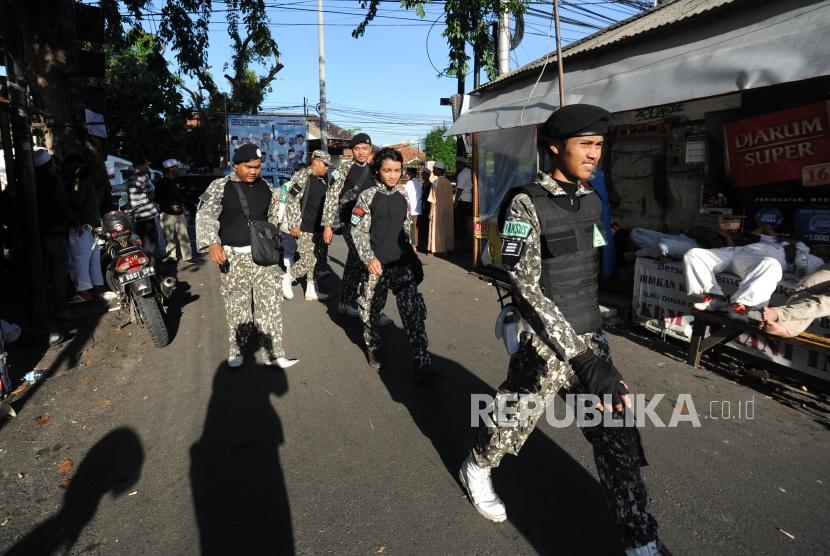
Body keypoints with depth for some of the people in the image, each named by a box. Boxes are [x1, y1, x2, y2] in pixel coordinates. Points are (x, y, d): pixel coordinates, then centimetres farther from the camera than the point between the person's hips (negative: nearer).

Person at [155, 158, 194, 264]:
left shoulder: (176, 181, 15)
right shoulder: (161, 183, -7)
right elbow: (158, 199, -11)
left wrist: (182, 205, 8)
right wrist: (171, 206, -19)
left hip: (179, 213, 6)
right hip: (167, 214, -6)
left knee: (184, 236, 6)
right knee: (170, 238, -2)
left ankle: (187, 257, 11)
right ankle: (172, 258, 6)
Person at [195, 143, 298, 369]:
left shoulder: (264, 187, 8)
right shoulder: (220, 187, -6)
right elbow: (205, 215, -16)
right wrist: (212, 243, -32)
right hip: (233, 257, -3)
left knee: (270, 305, 1)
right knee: (237, 308, 7)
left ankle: (273, 353, 8)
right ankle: (236, 350, 25)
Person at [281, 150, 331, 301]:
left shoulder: (324, 179, 10)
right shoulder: (301, 177, -11)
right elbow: (291, 202, -13)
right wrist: (294, 226, -15)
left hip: (319, 227, 7)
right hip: (304, 228, -7)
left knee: (318, 260, 9)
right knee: (308, 261, -8)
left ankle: (311, 290, 20)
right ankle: (287, 279, 16)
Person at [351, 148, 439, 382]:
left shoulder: (403, 195, 9)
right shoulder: (368, 197, -3)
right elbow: (358, 231, -5)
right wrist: (369, 258, -14)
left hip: (402, 264, 3)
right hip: (377, 266, -2)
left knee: (414, 312, -8)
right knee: (371, 309, 12)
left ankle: (422, 364, -6)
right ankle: (372, 346, 40)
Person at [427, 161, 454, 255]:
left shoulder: (436, 183, -13)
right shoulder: (448, 182, 5)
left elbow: (433, 200, -14)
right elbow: (450, 198, 8)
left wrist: (431, 212, -10)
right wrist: (449, 208, 16)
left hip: (438, 209, -6)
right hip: (448, 209, 6)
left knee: (437, 229, 2)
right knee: (446, 228, 12)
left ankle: (436, 249, 4)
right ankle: (447, 247, 18)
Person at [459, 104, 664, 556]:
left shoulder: (591, 200, 5)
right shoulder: (526, 204, -17)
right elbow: (527, 288, -25)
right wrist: (583, 359, -31)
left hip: (590, 338, 6)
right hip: (544, 344, -5)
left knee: (617, 436, 4)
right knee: (513, 421, 14)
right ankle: (476, 469, 46)